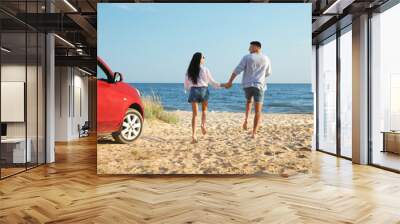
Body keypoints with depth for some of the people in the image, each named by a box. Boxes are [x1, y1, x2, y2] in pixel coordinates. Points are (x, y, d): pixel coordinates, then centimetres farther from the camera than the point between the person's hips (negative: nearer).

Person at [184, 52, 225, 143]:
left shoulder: (189, 71, 8)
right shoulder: (205, 69, 0)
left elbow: (186, 86, 11)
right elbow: (212, 82, 6)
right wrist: (223, 85, 18)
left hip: (193, 91, 2)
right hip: (203, 90, -2)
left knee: (194, 114, 5)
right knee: (204, 110, 23)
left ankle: (193, 135, -4)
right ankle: (203, 125, -1)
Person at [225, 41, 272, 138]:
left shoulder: (247, 57, 0)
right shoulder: (266, 59, 7)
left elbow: (237, 70, -6)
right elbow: (267, 73, 18)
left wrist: (230, 82, -3)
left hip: (247, 85, 1)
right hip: (259, 85, -1)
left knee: (248, 101, 31)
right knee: (258, 111, 0)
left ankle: (246, 119, 10)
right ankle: (254, 133, -8)